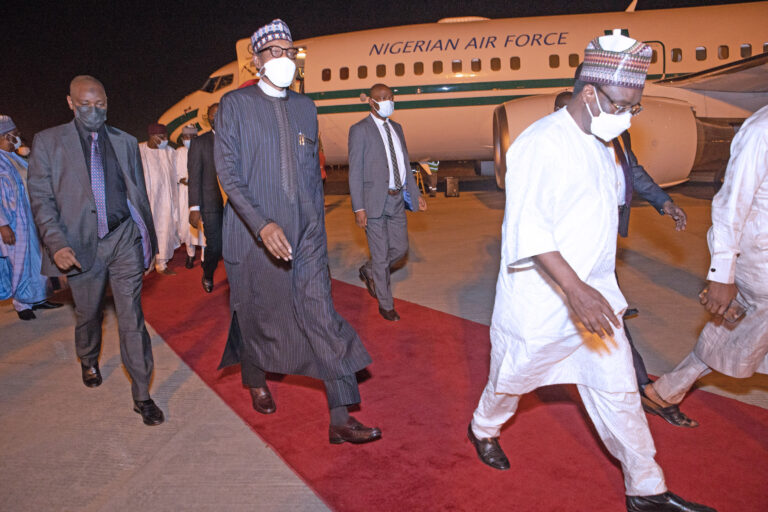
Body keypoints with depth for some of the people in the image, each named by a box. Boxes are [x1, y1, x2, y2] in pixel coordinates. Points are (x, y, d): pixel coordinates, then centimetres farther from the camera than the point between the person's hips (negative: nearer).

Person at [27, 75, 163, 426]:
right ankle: (89, 361, 49)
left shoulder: (125, 142, 9)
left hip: (125, 238, 0)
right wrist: (57, 244, -16)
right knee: (87, 313, 18)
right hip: (81, 244, 0)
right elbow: (41, 198, -2)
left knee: (132, 318, -3)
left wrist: (149, 243, 11)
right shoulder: (48, 142, 3)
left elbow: (140, 195, 12)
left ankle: (142, 396, 5)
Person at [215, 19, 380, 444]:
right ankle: (256, 380, 42)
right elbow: (228, 173, -11)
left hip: (305, 233, 3)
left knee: (324, 318, -3)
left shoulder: (305, 107, 13)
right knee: (257, 313, 12)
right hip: (255, 233, -3)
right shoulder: (235, 105, -2)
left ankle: (340, 420, 1)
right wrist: (263, 225, -24)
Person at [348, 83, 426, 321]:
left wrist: (416, 194, 13)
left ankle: (369, 271, 39)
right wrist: (358, 208, -15)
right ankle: (385, 304, 19)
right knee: (381, 255, 3)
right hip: (374, 202, -6)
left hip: (396, 200, 6)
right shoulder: (360, 130, -7)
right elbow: (355, 172, -10)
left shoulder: (396, 128, 14)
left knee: (400, 249, 11)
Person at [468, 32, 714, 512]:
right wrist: (574, 288, -34)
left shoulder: (601, 144, 10)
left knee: (619, 391, 13)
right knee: (512, 380, 14)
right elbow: (528, 228, -27)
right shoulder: (542, 143, -19)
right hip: (541, 302, -8)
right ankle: (483, 428, 45)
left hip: (593, 294, 8)